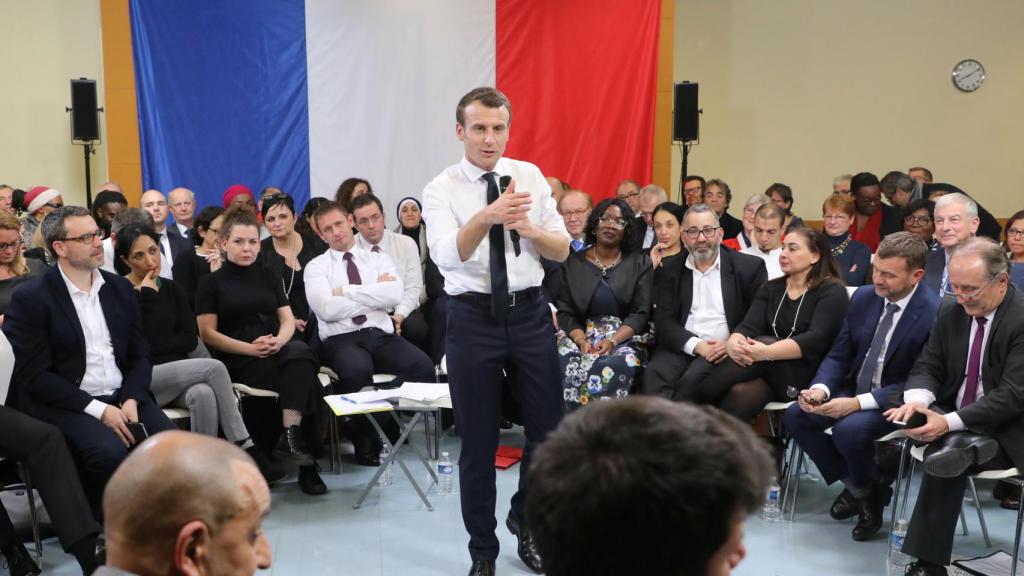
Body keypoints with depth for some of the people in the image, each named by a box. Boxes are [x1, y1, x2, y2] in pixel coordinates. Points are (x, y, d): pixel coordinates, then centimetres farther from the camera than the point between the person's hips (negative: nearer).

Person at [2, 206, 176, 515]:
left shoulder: (119, 287, 11)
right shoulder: (30, 298, -6)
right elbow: (35, 375, -11)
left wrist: (131, 400, -8)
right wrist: (98, 409, -18)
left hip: (123, 397, 5)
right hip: (66, 405, -5)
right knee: (111, 452, -32)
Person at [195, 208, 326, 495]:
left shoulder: (268, 276, 21)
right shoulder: (211, 282, 8)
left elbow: (287, 320, 14)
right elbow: (208, 333, 0)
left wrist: (279, 340, -11)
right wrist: (250, 348, -14)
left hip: (275, 351, 3)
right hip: (237, 361, -3)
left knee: (300, 353, -35)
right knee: (301, 374, -31)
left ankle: (290, 436, -40)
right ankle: (307, 463, -31)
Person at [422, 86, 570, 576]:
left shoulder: (531, 177, 4)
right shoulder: (441, 189, -5)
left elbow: (562, 249, 4)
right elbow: (446, 255, -23)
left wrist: (527, 227, -16)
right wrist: (486, 217, -40)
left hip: (530, 313, 3)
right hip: (474, 318, -2)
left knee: (548, 429, 11)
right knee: (478, 441, 8)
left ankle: (525, 520, 39)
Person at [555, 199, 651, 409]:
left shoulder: (640, 264, 10)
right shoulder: (572, 263, 12)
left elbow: (640, 313, 2)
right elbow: (565, 312, 6)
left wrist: (612, 341, -15)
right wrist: (581, 340, -14)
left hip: (624, 337, -1)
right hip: (580, 334, 1)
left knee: (621, 365, -36)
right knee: (564, 362, -33)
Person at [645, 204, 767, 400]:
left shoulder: (750, 266, 6)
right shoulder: (668, 270, 12)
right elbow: (663, 320, 6)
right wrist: (696, 345, -11)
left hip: (722, 350, -2)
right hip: (682, 347, 2)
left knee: (692, 379, -32)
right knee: (654, 373, -30)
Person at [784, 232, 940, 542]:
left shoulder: (935, 314, -19)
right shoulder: (863, 297, 0)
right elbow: (838, 355, 5)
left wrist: (858, 402, -28)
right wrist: (821, 388, -17)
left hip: (897, 402, -6)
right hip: (853, 390, 7)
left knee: (849, 429, -32)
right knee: (795, 416, -12)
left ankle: (871, 490, 2)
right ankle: (852, 483, 7)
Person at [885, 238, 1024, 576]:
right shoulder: (951, 313, 3)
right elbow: (928, 367, 5)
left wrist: (950, 423, -34)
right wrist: (916, 401, -20)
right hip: (953, 422, 6)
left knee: (944, 458, -31)